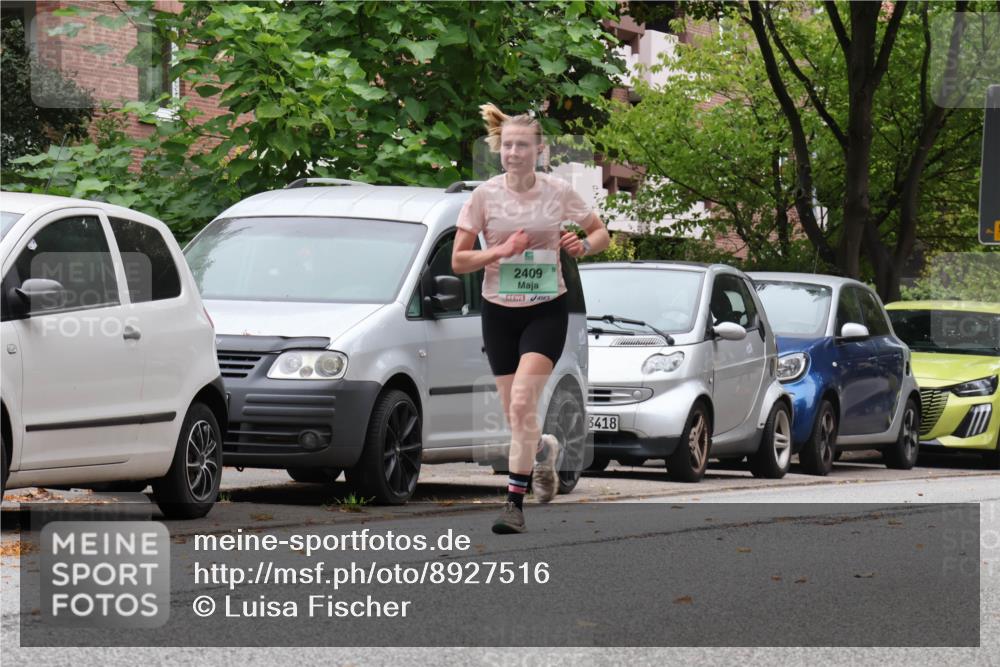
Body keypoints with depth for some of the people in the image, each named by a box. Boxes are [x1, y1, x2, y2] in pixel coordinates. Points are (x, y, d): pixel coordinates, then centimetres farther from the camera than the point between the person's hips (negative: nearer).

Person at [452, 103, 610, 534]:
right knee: (515, 415, 6)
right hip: (499, 310, 2)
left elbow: (602, 234, 11)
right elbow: (458, 261, -2)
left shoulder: (558, 192, -3)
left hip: (546, 310, -2)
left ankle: (515, 501, -17)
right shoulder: (485, 196, -4)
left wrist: (584, 244, -11)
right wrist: (501, 250, -17)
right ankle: (544, 450, 41)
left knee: (522, 404, -20)